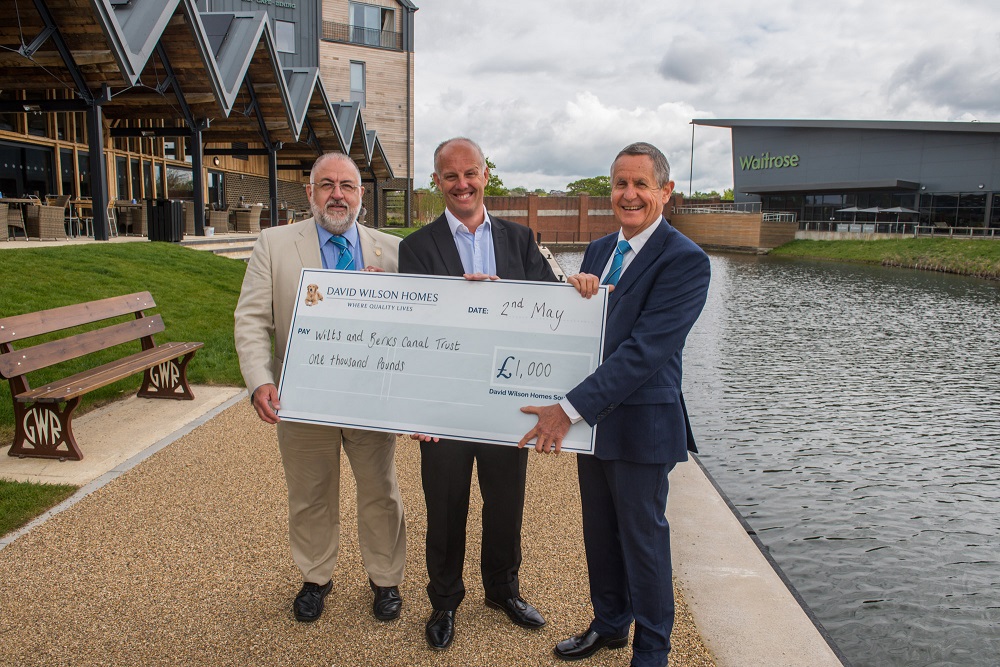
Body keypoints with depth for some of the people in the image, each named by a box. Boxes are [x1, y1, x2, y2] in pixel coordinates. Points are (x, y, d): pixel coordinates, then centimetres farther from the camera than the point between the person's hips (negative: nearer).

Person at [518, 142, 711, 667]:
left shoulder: (685, 260, -16)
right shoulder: (598, 251, 9)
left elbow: (644, 350, -24)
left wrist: (569, 409, -27)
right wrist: (575, 289, -11)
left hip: (642, 425, -7)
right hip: (592, 418, 7)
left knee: (642, 537, 10)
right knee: (599, 531, 20)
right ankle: (609, 624, 43)